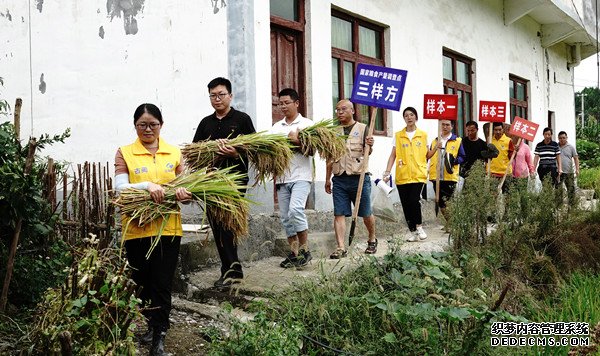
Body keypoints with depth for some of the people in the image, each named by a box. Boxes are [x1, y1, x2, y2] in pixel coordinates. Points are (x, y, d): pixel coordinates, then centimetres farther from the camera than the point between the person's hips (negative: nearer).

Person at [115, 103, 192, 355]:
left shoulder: (174, 153, 8)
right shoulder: (124, 153, 2)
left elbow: (183, 184, 9)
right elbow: (120, 187, -9)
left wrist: (184, 193, -15)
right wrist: (147, 185, -26)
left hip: (168, 228, 1)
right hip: (137, 228, 0)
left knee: (162, 284, 1)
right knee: (141, 281, 12)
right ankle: (150, 323, 33)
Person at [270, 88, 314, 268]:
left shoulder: (306, 124, 2)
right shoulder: (276, 127, 14)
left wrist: (297, 141, -20)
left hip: (300, 176, -5)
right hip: (282, 177, 5)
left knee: (295, 210, -22)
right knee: (285, 216, 5)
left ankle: (304, 250, -8)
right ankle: (294, 253, 15)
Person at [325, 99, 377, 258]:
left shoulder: (362, 128, 1)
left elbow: (367, 152, -7)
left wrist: (369, 146, -30)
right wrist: (327, 179, 16)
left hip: (359, 177, -3)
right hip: (339, 178, 3)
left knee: (366, 213, 7)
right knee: (339, 214, -5)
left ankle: (372, 240, 30)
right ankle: (341, 247, -5)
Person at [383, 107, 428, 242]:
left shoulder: (423, 135, 8)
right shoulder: (398, 135, 8)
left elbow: (426, 155, 15)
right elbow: (393, 155, 5)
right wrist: (387, 171, -2)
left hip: (418, 175, -1)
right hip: (402, 175, 2)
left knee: (414, 200, -18)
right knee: (406, 204, 3)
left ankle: (419, 226, 6)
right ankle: (413, 231, 18)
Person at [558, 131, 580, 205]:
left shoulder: (571, 147, 4)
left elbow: (576, 158, 2)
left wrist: (577, 169, -8)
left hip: (569, 172, -1)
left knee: (571, 188, 1)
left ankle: (571, 204, 9)